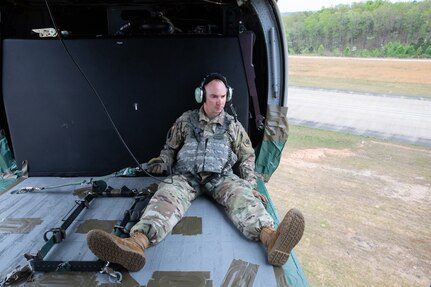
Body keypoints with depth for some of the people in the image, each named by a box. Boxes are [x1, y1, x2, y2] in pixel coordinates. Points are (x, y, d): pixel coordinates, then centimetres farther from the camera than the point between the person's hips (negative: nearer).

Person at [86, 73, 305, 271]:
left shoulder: (233, 125, 12)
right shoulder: (186, 120, 12)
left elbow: (247, 157, 14)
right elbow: (170, 147, 21)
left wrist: (250, 186, 1)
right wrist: (162, 162, 0)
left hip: (220, 177, 0)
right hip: (186, 176, 0)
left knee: (240, 195, -32)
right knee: (167, 195, -32)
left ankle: (270, 239, -59)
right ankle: (137, 243, -59)